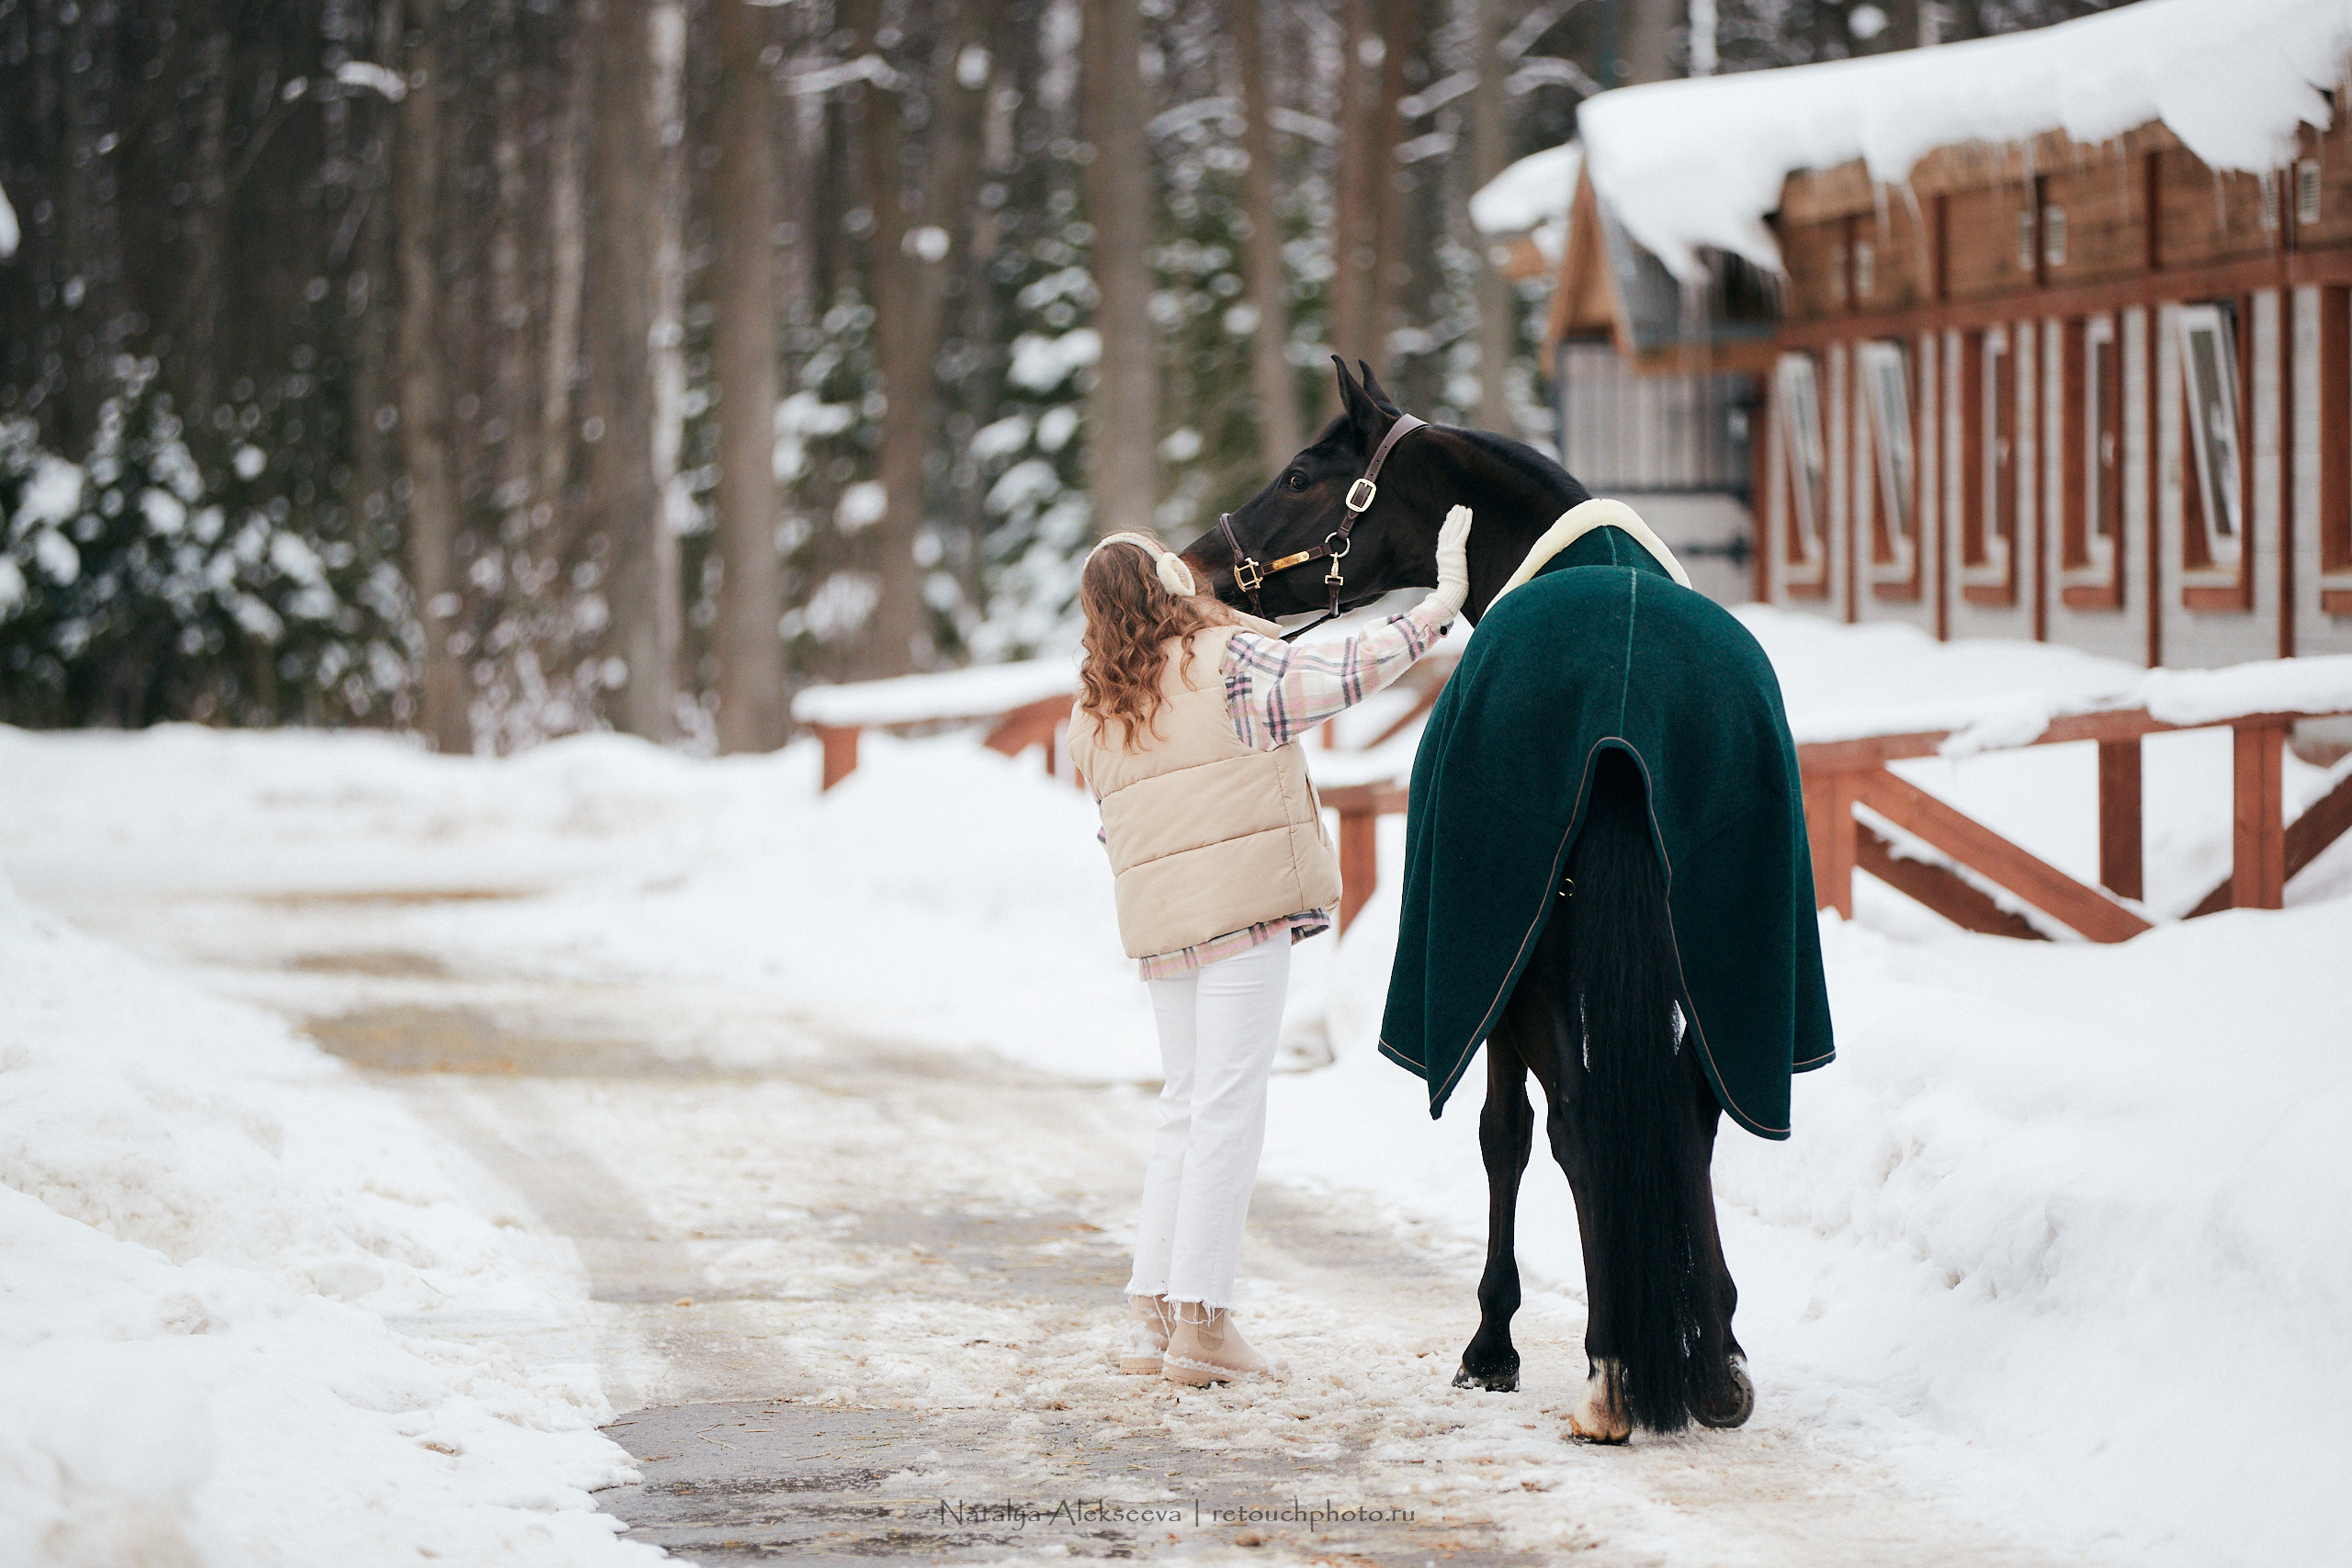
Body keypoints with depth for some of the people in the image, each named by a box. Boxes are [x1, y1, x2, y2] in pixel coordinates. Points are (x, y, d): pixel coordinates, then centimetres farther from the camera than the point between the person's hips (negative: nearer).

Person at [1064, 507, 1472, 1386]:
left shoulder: (1092, 713, 12)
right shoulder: (1230, 660, -6)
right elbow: (1344, 673, -9)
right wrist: (1440, 605, -4)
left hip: (1156, 924, 6)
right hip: (1242, 913, -6)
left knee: (1184, 1105, 14)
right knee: (1227, 1107, -5)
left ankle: (1152, 1317, 11)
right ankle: (1202, 1323, -7)